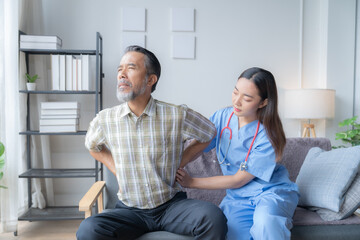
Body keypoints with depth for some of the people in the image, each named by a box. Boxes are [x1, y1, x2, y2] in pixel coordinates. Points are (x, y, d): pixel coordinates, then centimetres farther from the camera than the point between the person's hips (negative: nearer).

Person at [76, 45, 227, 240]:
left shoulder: (177, 115, -9)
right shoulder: (105, 120, -3)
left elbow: (209, 134, 10)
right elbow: (93, 147, 20)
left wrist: (178, 163, 3)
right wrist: (117, 170, 5)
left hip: (171, 205, 0)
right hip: (129, 210, 1)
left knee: (213, 218, -28)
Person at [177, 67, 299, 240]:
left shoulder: (268, 137, -18)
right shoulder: (222, 117, -4)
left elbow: (238, 180, -14)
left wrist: (191, 182, -13)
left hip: (272, 191, -3)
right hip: (237, 198, 4)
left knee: (265, 221, -37)